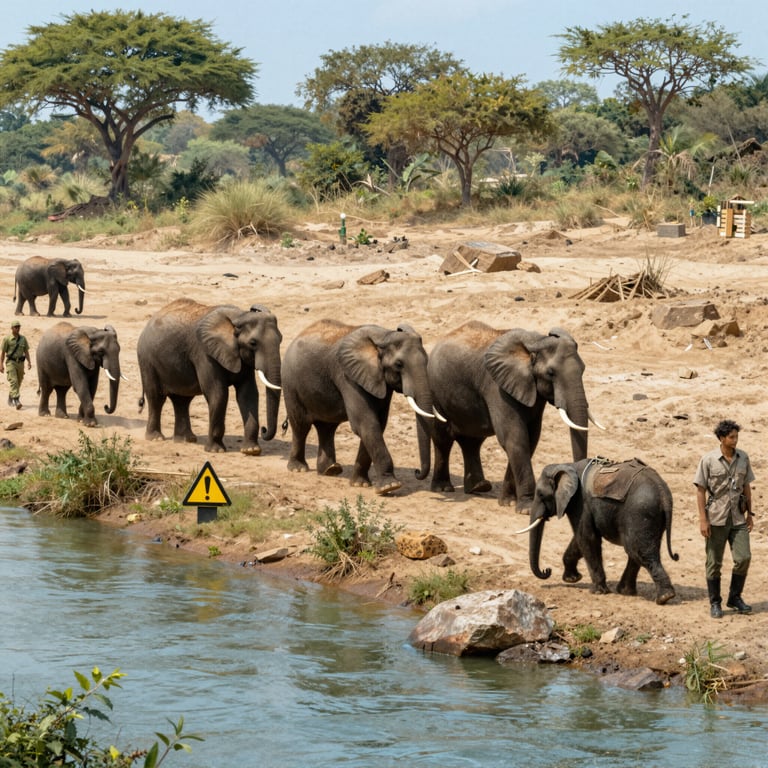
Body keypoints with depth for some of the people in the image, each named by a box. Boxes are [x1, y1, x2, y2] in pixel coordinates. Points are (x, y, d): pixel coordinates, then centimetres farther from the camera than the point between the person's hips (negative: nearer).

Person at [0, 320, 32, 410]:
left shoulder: (23, 339, 7)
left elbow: (26, 351, 9)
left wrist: (29, 362, -1)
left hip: (20, 362, 5)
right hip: (11, 362, -5)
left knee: (18, 382, 12)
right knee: (13, 381, -16)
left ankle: (10, 399, 34)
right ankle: (16, 402, -24)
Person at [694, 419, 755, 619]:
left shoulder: (743, 458, 4)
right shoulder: (708, 460, -8)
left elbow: (746, 486, 13)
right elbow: (700, 490, -7)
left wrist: (749, 513, 11)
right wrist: (703, 520, -11)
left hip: (738, 518, 3)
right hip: (716, 518, -3)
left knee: (743, 558, -5)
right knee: (714, 563, 3)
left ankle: (735, 598, 12)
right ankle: (715, 603, 14)